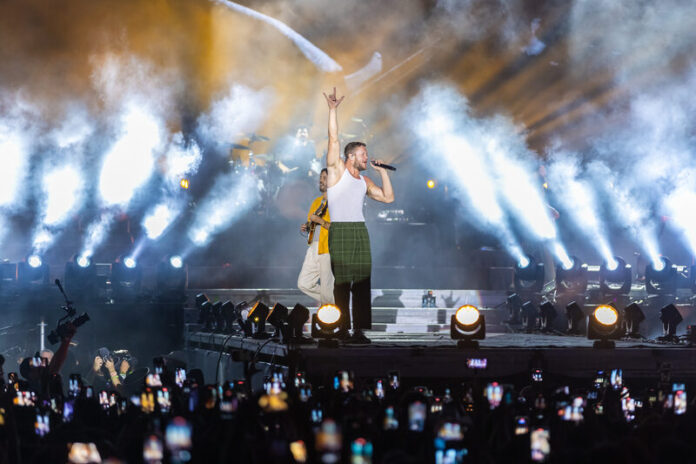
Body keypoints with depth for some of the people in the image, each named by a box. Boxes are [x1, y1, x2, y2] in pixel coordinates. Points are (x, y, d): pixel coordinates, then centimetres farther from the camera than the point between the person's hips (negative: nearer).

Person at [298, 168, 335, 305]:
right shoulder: (316, 201, 17)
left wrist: (320, 221, -20)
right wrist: (306, 227, 8)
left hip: (328, 249, -8)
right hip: (314, 248, 8)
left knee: (327, 291, -5)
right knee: (304, 284, 6)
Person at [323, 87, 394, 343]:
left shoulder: (365, 181, 20)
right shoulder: (337, 171, 4)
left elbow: (388, 197, 19)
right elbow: (334, 140, -4)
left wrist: (382, 171, 14)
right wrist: (332, 110, -8)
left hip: (360, 231, 6)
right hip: (340, 231, -6)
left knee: (362, 282, 0)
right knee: (342, 281, -7)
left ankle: (359, 330, 1)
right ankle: (343, 329, -7)